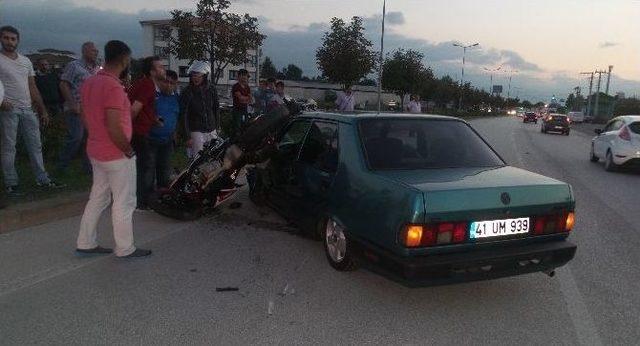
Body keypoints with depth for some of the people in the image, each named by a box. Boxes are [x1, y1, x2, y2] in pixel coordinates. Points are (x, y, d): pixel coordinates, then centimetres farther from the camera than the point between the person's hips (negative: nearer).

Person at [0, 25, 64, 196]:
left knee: (36, 145, 7)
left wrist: (43, 110, 12)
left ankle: (43, 179, 15)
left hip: (28, 110, 5)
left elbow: (33, 88, 16)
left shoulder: (26, 61, 14)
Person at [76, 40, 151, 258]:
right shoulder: (113, 87, -23)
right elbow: (114, 129, -26)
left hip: (95, 152, 9)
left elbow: (85, 117, 15)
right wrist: (128, 150, -13)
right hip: (117, 156, -8)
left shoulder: (89, 83, 5)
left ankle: (86, 243, 26)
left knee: (98, 198, 18)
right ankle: (125, 249, 15)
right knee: (124, 203, 4)